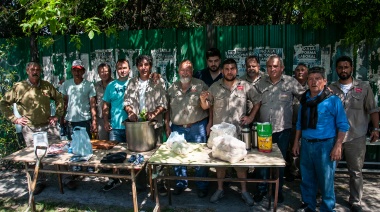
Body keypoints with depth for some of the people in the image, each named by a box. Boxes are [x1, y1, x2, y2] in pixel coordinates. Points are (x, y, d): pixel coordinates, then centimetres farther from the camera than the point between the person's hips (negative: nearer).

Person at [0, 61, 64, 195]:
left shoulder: (47, 86, 4)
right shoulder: (19, 87, -3)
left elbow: (59, 98, 15)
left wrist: (57, 115, 7)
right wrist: (14, 119, -3)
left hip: (49, 126, 2)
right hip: (30, 129, -2)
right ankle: (40, 182, 23)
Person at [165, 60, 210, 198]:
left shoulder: (200, 85, -2)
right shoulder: (172, 88, 8)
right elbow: (168, 108, 13)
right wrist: (167, 125, 9)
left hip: (197, 127, -3)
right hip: (177, 128, 3)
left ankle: (202, 186, 20)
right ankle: (180, 183, 30)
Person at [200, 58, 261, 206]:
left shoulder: (245, 86, -1)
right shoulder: (214, 87, 0)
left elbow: (257, 101, 8)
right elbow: (206, 107, 2)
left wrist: (251, 117, 0)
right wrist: (203, 100, -19)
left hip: (239, 132, 0)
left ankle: (244, 191, 24)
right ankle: (220, 189, 26)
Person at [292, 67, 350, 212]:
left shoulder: (333, 100, -8)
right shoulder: (304, 100, 7)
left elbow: (343, 126, -8)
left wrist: (337, 146, -13)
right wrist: (296, 143, 11)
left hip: (325, 145, -5)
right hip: (306, 144, 5)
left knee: (325, 180, 6)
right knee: (307, 178, 15)